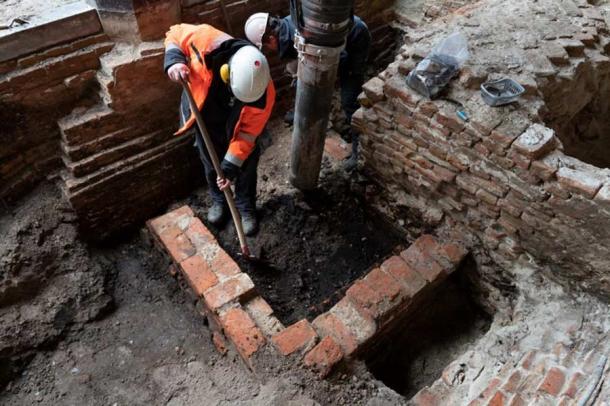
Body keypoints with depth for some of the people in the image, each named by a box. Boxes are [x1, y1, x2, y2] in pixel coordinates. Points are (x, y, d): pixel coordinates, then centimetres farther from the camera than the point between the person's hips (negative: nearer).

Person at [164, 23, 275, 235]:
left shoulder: (265, 93, -36)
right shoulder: (207, 41, -39)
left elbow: (248, 132, -24)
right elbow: (175, 34, -16)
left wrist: (231, 166, -22)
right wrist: (174, 60, -36)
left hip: (234, 125, -1)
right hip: (205, 117, 1)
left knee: (246, 164, 9)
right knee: (211, 163, 19)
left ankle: (246, 207, 37)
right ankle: (218, 200, 46)